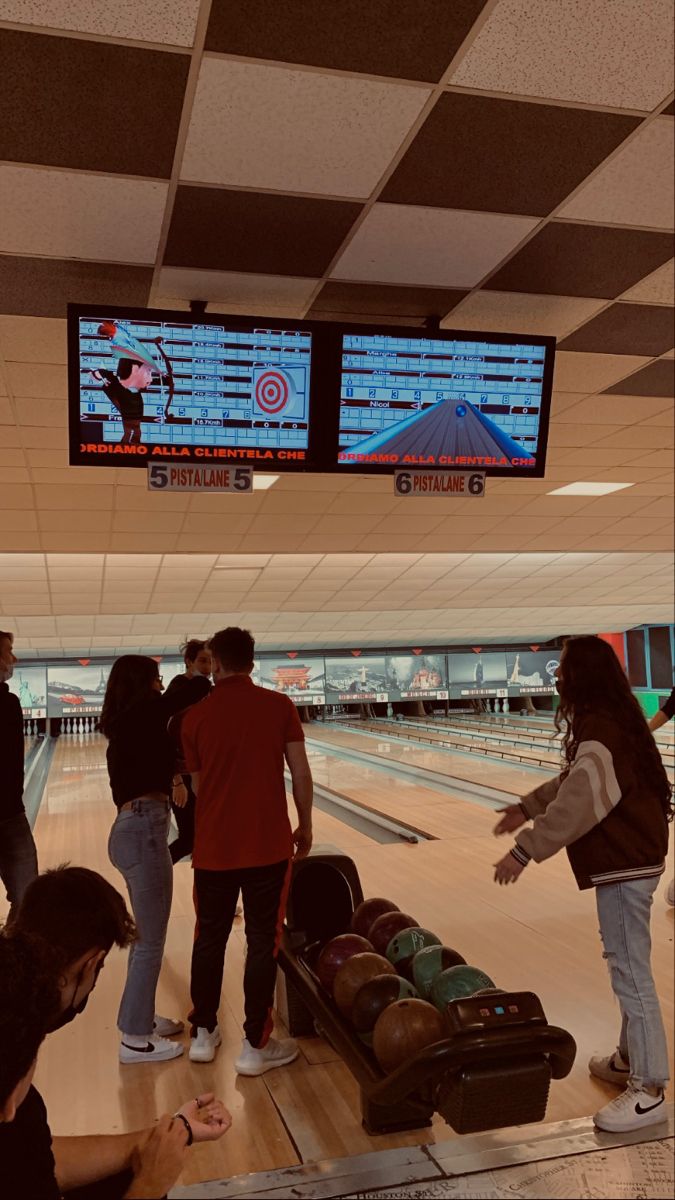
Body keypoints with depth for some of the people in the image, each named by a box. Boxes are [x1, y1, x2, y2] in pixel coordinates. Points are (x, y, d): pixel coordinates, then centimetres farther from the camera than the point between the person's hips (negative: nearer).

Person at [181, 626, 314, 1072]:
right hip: (268, 845, -2)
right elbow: (301, 774, -6)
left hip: (213, 847, 2)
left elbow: (199, 784, 6)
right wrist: (306, 825, 8)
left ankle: (204, 1032, 30)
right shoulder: (279, 706, -6)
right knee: (262, 943, 8)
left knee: (210, 937, 17)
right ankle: (256, 1044, 15)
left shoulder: (195, 716, -2)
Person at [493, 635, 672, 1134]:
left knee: (630, 971, -2)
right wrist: (527, 807, 26)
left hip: (624, 865, -11)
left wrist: (525, 849, -31)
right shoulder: (610, 720, 10)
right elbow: (575, 780, 23)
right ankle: (631, 1057, 35)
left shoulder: (599, 729, -22)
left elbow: (579, 802, -32)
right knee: (626, 963, 21)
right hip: (631, 857, 11)